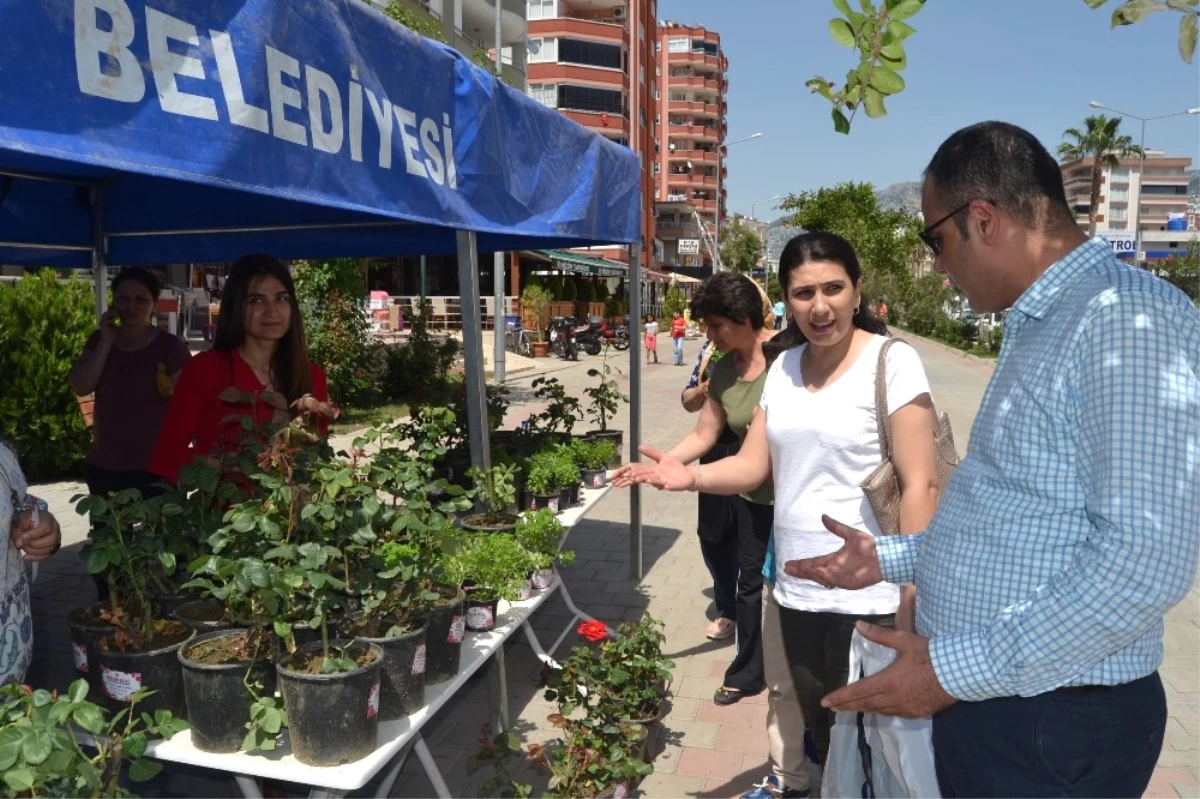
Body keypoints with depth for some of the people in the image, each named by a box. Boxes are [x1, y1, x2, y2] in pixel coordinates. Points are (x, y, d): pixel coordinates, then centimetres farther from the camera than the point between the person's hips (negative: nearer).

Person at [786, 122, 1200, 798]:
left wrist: (957, 669, -23)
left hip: (1055, 725, -9)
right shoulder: (1041, 324, 11)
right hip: (982, 699, 9)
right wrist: (889, 559, 14)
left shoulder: (1128, 318, -20)